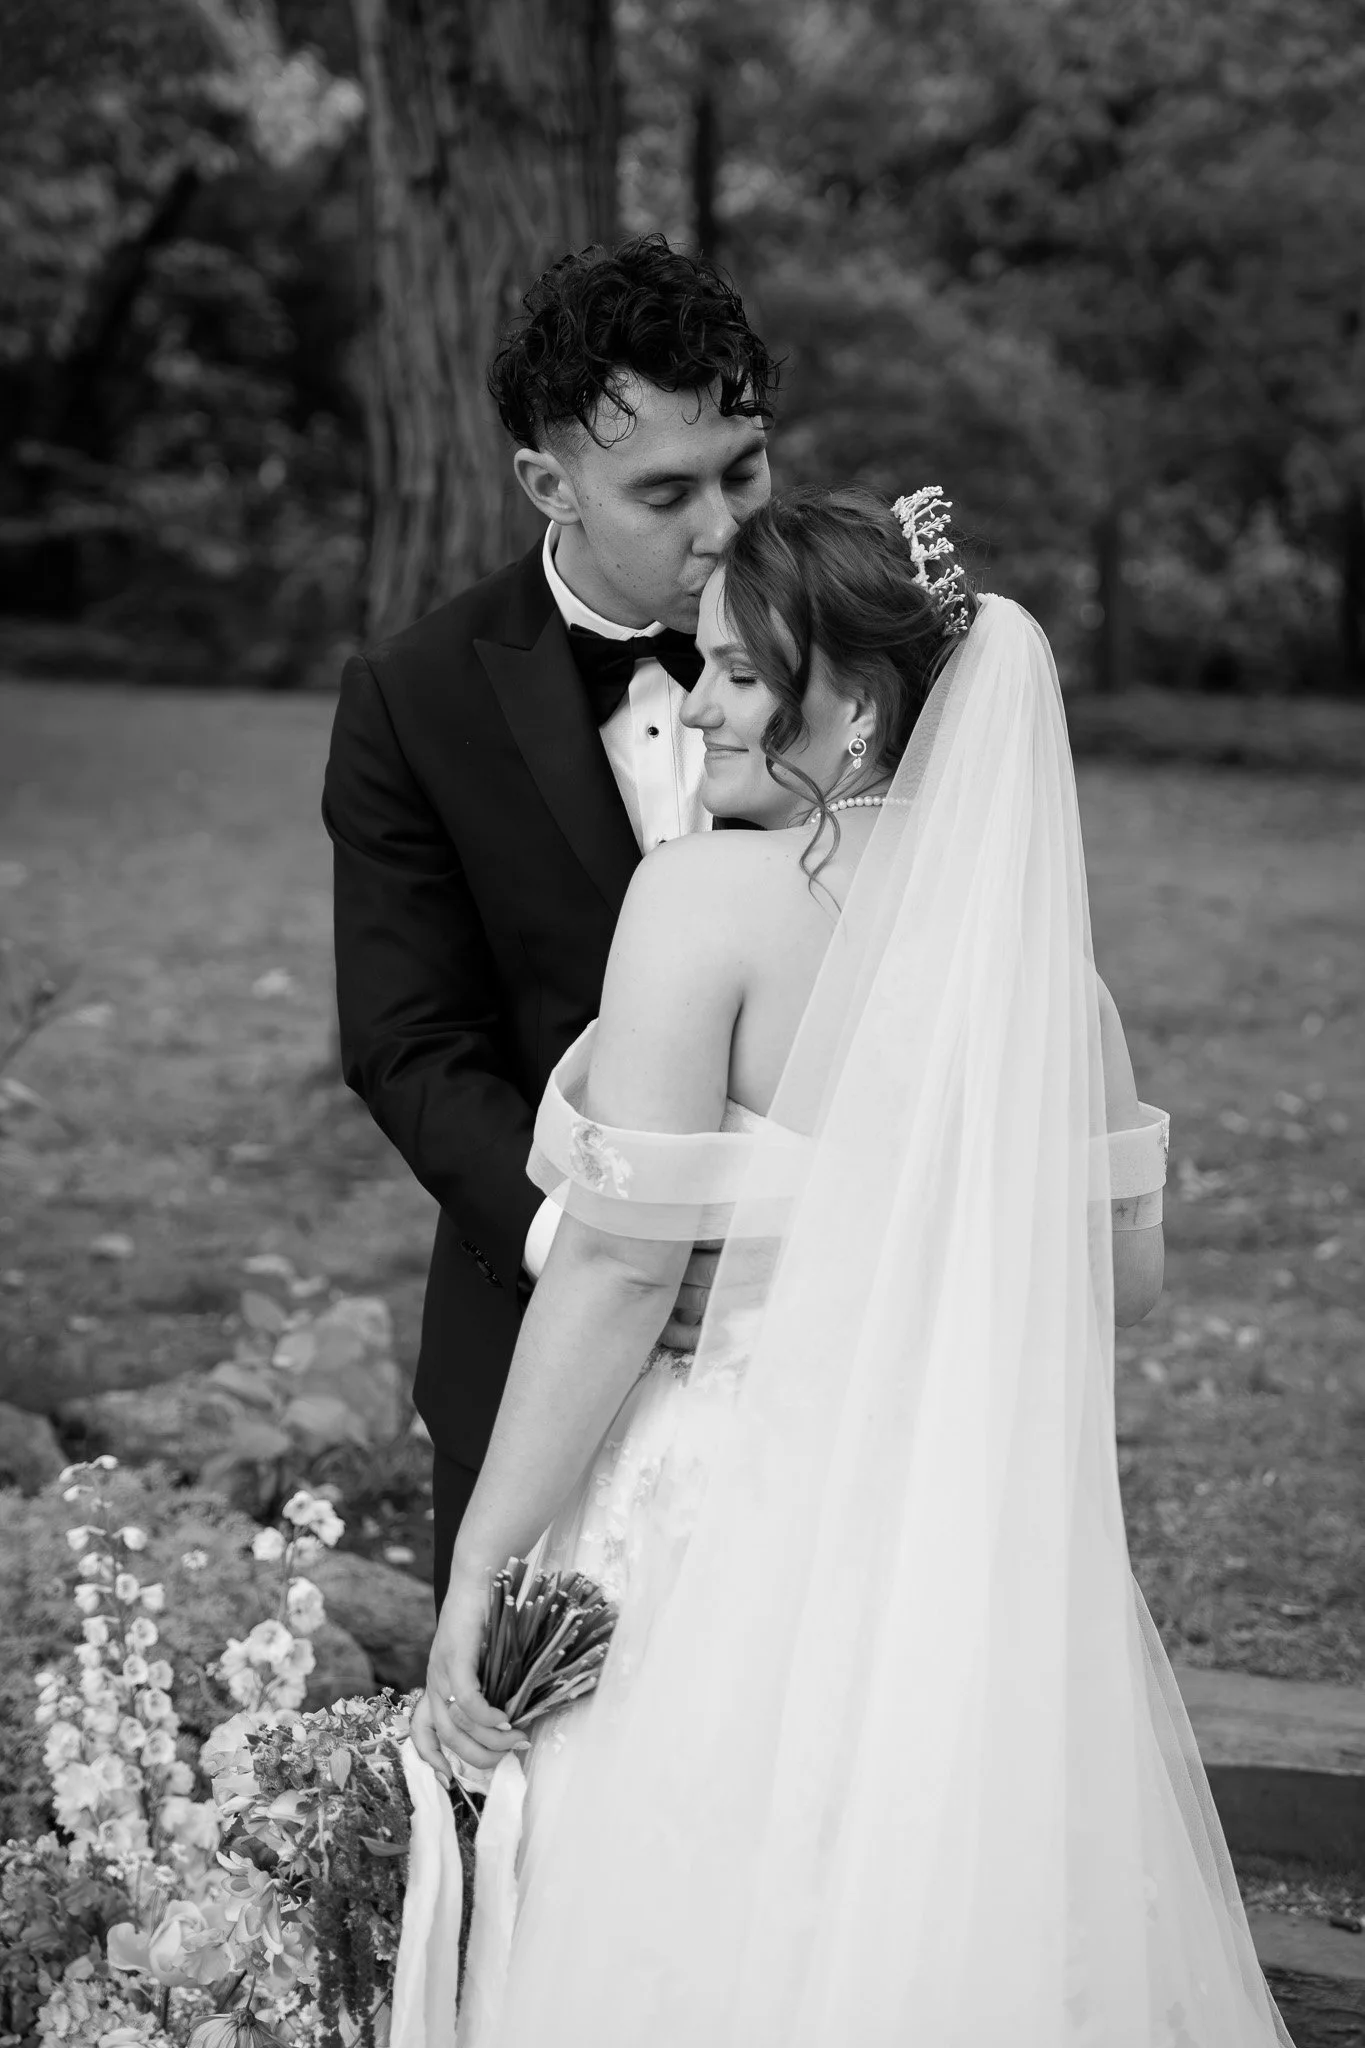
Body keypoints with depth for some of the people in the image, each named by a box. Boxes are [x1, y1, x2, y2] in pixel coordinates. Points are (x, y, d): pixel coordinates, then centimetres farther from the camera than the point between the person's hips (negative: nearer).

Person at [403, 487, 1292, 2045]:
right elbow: (1128, 1273, 8)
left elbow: (622, 1263, -16)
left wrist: (477, 1572, -10)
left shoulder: (707, 893, -13)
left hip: (742, 1537, -5)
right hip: (990, 1552, 6)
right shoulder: (1029, 922, 3)